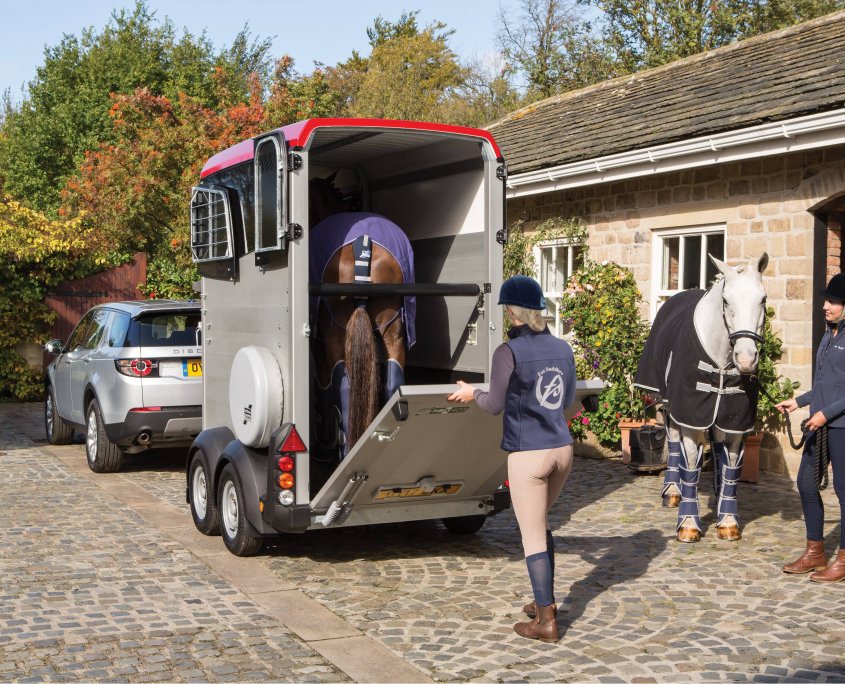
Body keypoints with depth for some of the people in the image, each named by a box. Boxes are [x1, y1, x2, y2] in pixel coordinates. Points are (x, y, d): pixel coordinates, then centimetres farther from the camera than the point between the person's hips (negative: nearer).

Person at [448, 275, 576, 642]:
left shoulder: (509, 351, -12)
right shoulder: (562, 348, 6)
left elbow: (496, 405, -7)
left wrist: (472, 393, 13)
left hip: (528, 456, -7)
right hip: (562, 450, 7)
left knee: (533, 537, 2)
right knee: (540, 524, 25)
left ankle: (546, 620, 7)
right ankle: (546, 601, 32)